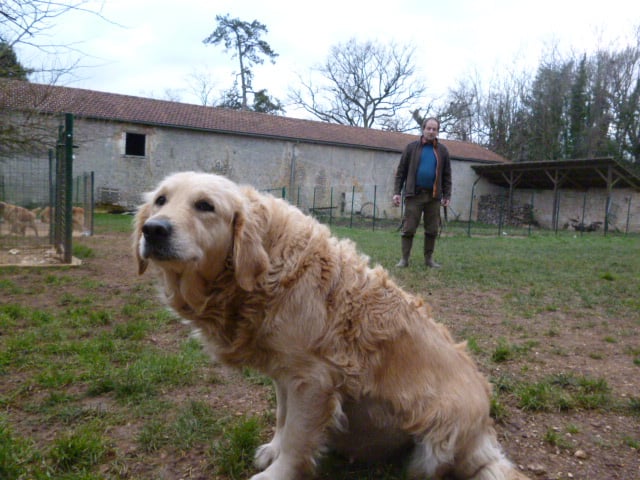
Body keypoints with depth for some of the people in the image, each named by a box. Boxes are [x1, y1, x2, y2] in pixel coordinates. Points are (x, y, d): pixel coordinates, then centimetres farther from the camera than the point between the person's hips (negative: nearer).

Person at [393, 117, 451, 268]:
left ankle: (429, 258, 16)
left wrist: (447, 195, 6)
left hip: (433, 196, 2)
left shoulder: (442, 151, 11)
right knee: (408, 228, -2)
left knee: (432, 230, 5)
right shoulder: (412, 147, 5)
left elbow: (447, 175, 13)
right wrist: (397, 192, -2)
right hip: (414, 194, -2)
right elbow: (401, 171, 5)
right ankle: (404, 258, 4)